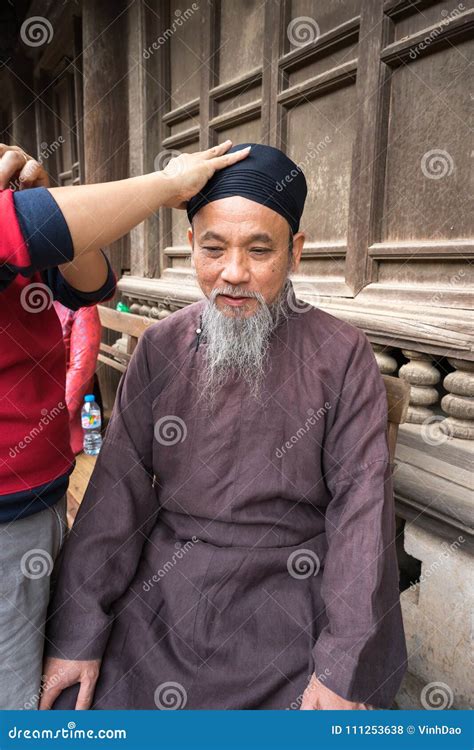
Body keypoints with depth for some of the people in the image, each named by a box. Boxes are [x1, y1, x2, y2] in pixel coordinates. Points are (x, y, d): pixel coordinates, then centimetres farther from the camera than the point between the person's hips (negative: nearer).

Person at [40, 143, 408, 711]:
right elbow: (121, 485, -2)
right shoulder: (160, 347, -1)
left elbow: (361, 505, -10)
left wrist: (346, 668, -13)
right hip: (163, 585, 2)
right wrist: (78, 630, -6)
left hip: (289, 596, -1)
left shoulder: (343, 357, -9)